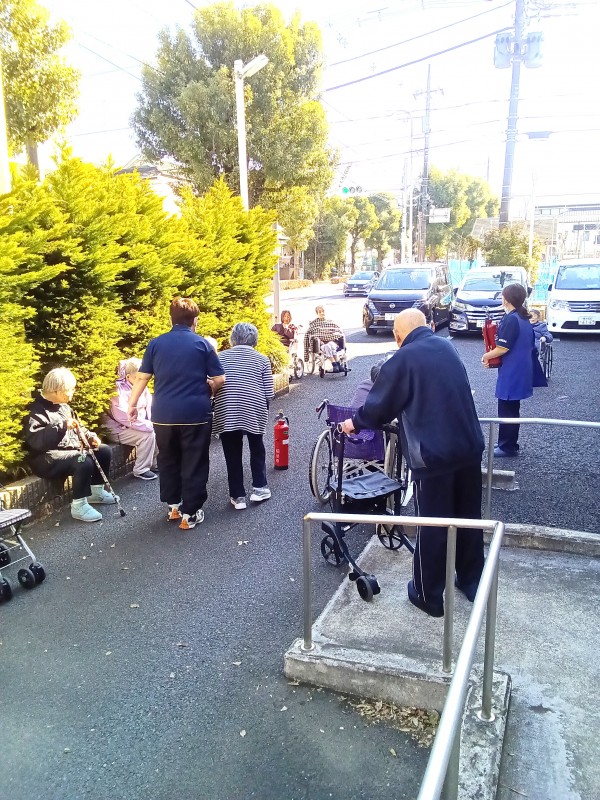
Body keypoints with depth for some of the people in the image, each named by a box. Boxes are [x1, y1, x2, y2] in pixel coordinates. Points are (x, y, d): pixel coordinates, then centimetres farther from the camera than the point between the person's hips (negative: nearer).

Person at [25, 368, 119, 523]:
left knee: (104, 451, 6)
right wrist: (63, 426, -33)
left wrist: (90, 437, 4)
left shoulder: (64, 406, 15)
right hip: (47, 458, -10)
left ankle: (96, 491, 17)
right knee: (84, 462, -33)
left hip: (72, 450, 10)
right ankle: (78, 506, -21)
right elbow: (34, 439, -30)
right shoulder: (38, 410, -16)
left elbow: (78, 428, 25)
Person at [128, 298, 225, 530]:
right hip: (195, 413, -3)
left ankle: (173, 506, 31)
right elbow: (219, 379, -1)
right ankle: (190, 514, 10)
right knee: (194, 464, 6)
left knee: (167, 460, 20)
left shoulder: (156, 344, 4)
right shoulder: (202, 344, -1)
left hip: (164, 413, 3)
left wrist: (132, 404, 16)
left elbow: (141, 378, 5)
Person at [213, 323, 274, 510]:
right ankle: (259, 488, 21)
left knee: (232, 455, 9)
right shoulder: (262, 360, 5)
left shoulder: (221, 357, 8)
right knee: (257, 449, 21)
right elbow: (268, 393, 1)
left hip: (226, 413, 0)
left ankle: (238, 496, 13)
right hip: (254, 412, 0)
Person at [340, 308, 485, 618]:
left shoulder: (403, 358, -10)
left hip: (433, 454, -6)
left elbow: (380, 403, -3)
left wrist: (356, 422, 16)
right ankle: (472, 582, 36)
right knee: (469, 517, 19)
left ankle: (429, 596, 20)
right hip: (469, 447, 7)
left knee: (431, 525, 6)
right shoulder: (447, 347, 11)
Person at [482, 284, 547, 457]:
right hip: (520, 371, 9)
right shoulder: (523, 318, 10)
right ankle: (509, 443, 27)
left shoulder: (510, 319, -19)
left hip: (511, 373, -9)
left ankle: (507, 447, 8)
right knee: (512, 409, 17)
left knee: (506, 411, 0)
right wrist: (493, 356, 11)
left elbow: (502, 348, -21)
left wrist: (486, 356, -5)